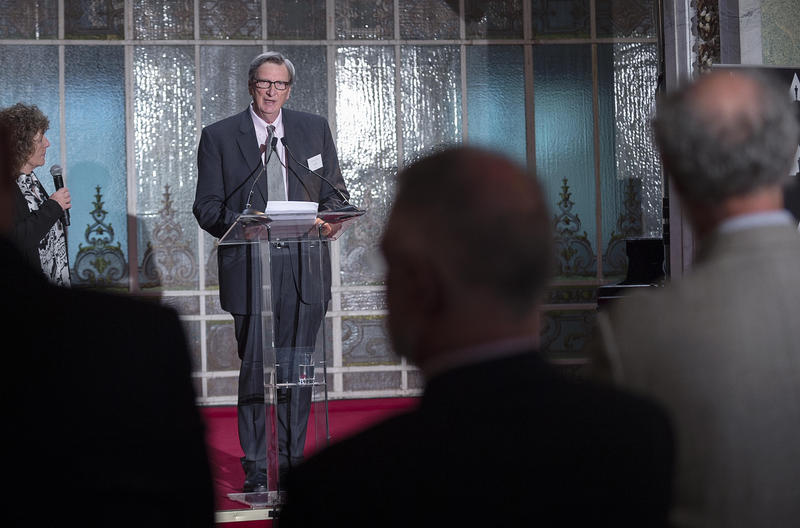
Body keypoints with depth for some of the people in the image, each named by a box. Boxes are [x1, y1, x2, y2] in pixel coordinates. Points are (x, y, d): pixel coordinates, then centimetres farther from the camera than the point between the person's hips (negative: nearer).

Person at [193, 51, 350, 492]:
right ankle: (257, 470, 6)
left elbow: (335, 191, 16)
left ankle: (292, 462, 17)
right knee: (256, 370, -2)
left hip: (305, 269, 2)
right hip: (251, 269, -2)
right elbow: (206, 208, 2)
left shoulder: (315, 129, 12)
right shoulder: (219, 136, 4)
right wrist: (241, 223, -18)